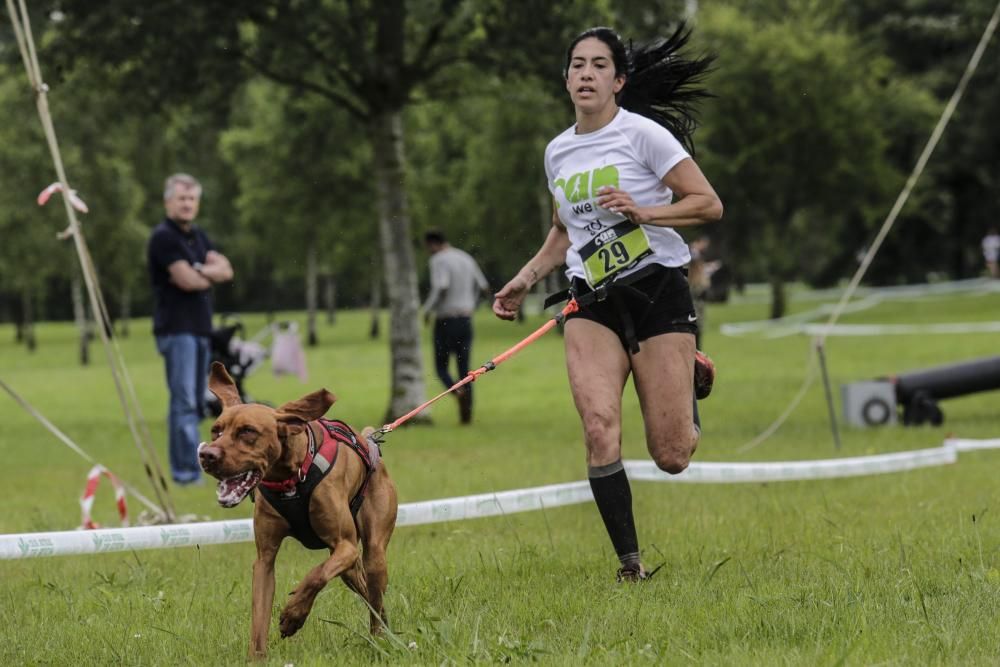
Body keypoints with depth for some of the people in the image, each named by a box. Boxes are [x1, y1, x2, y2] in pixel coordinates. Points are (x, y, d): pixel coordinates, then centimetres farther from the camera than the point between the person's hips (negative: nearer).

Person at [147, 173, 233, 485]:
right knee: (184, 402, -13)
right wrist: (212, 274, 2)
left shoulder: (198, 236, 18)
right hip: (176, 328, -9)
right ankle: (186, 471, -16)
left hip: (200, 328, 9)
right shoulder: (163, 237, -9)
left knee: (195, 403, 9)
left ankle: (185, 468, 12)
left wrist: (199, 269, -12)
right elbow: (187, 280, -18)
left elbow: (226, 270, 6)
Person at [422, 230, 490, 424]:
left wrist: (428, 309, -12)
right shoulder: (466, 258, 12)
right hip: (466, 319, 6)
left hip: (445, 320, -6)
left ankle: (458, 392, -23)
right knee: (464, 369, 8)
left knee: (441, 367, 5)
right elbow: (484, 288, 15)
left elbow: (441, 288, -26)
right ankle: (466, 414, 2)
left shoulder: (439, 260, -10)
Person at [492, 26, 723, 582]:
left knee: (671, 457, -5)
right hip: (593, 305, 4)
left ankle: (690, 380, 29)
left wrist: (642, 211, -22)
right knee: (600, 428, -20)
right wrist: (526, 280, 16)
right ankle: (631, 565, -12)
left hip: (658, 291, -4)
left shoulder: (643, 134, -7)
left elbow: (709, 204, -9)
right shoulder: (558, 152, 11)